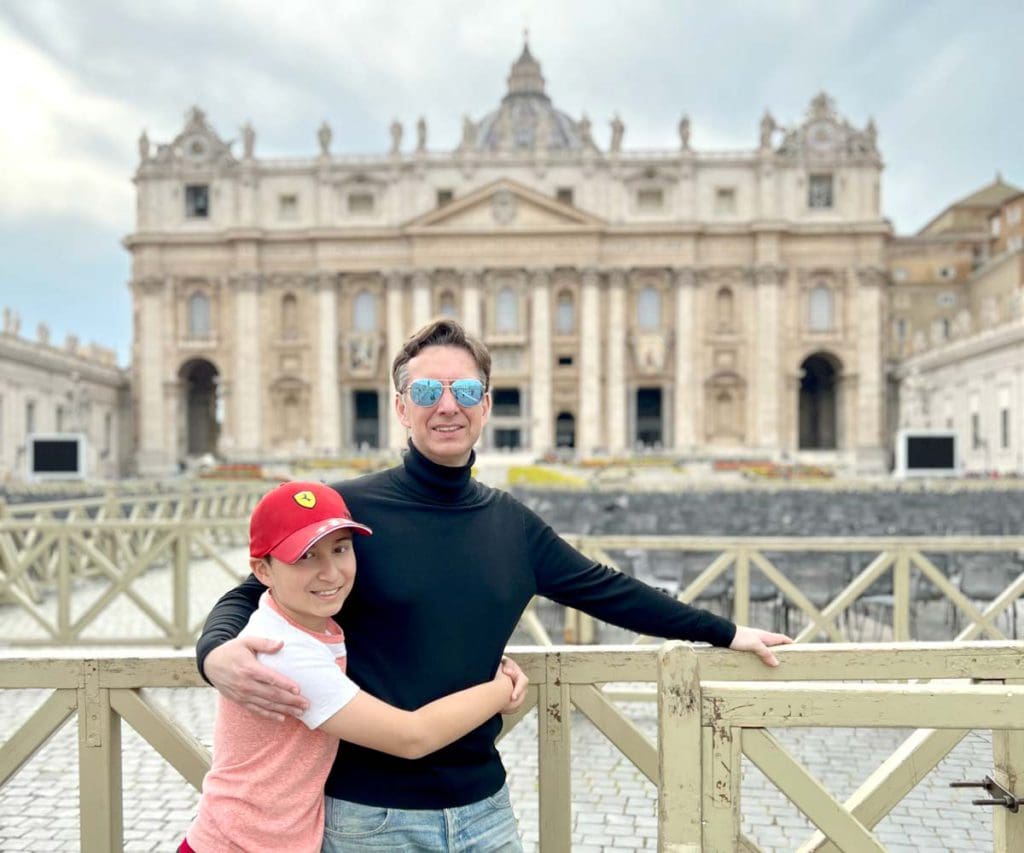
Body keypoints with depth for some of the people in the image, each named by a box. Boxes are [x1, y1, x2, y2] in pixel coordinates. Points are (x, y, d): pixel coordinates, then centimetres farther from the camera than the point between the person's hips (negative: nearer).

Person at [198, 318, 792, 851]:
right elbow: (252, 597, -7)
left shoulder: (512, 524, 3)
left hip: (483, 803, 4)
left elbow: (608, 590, 12)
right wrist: (218, 653, -30)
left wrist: (724, 632, 18)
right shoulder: (350, 510, -11)